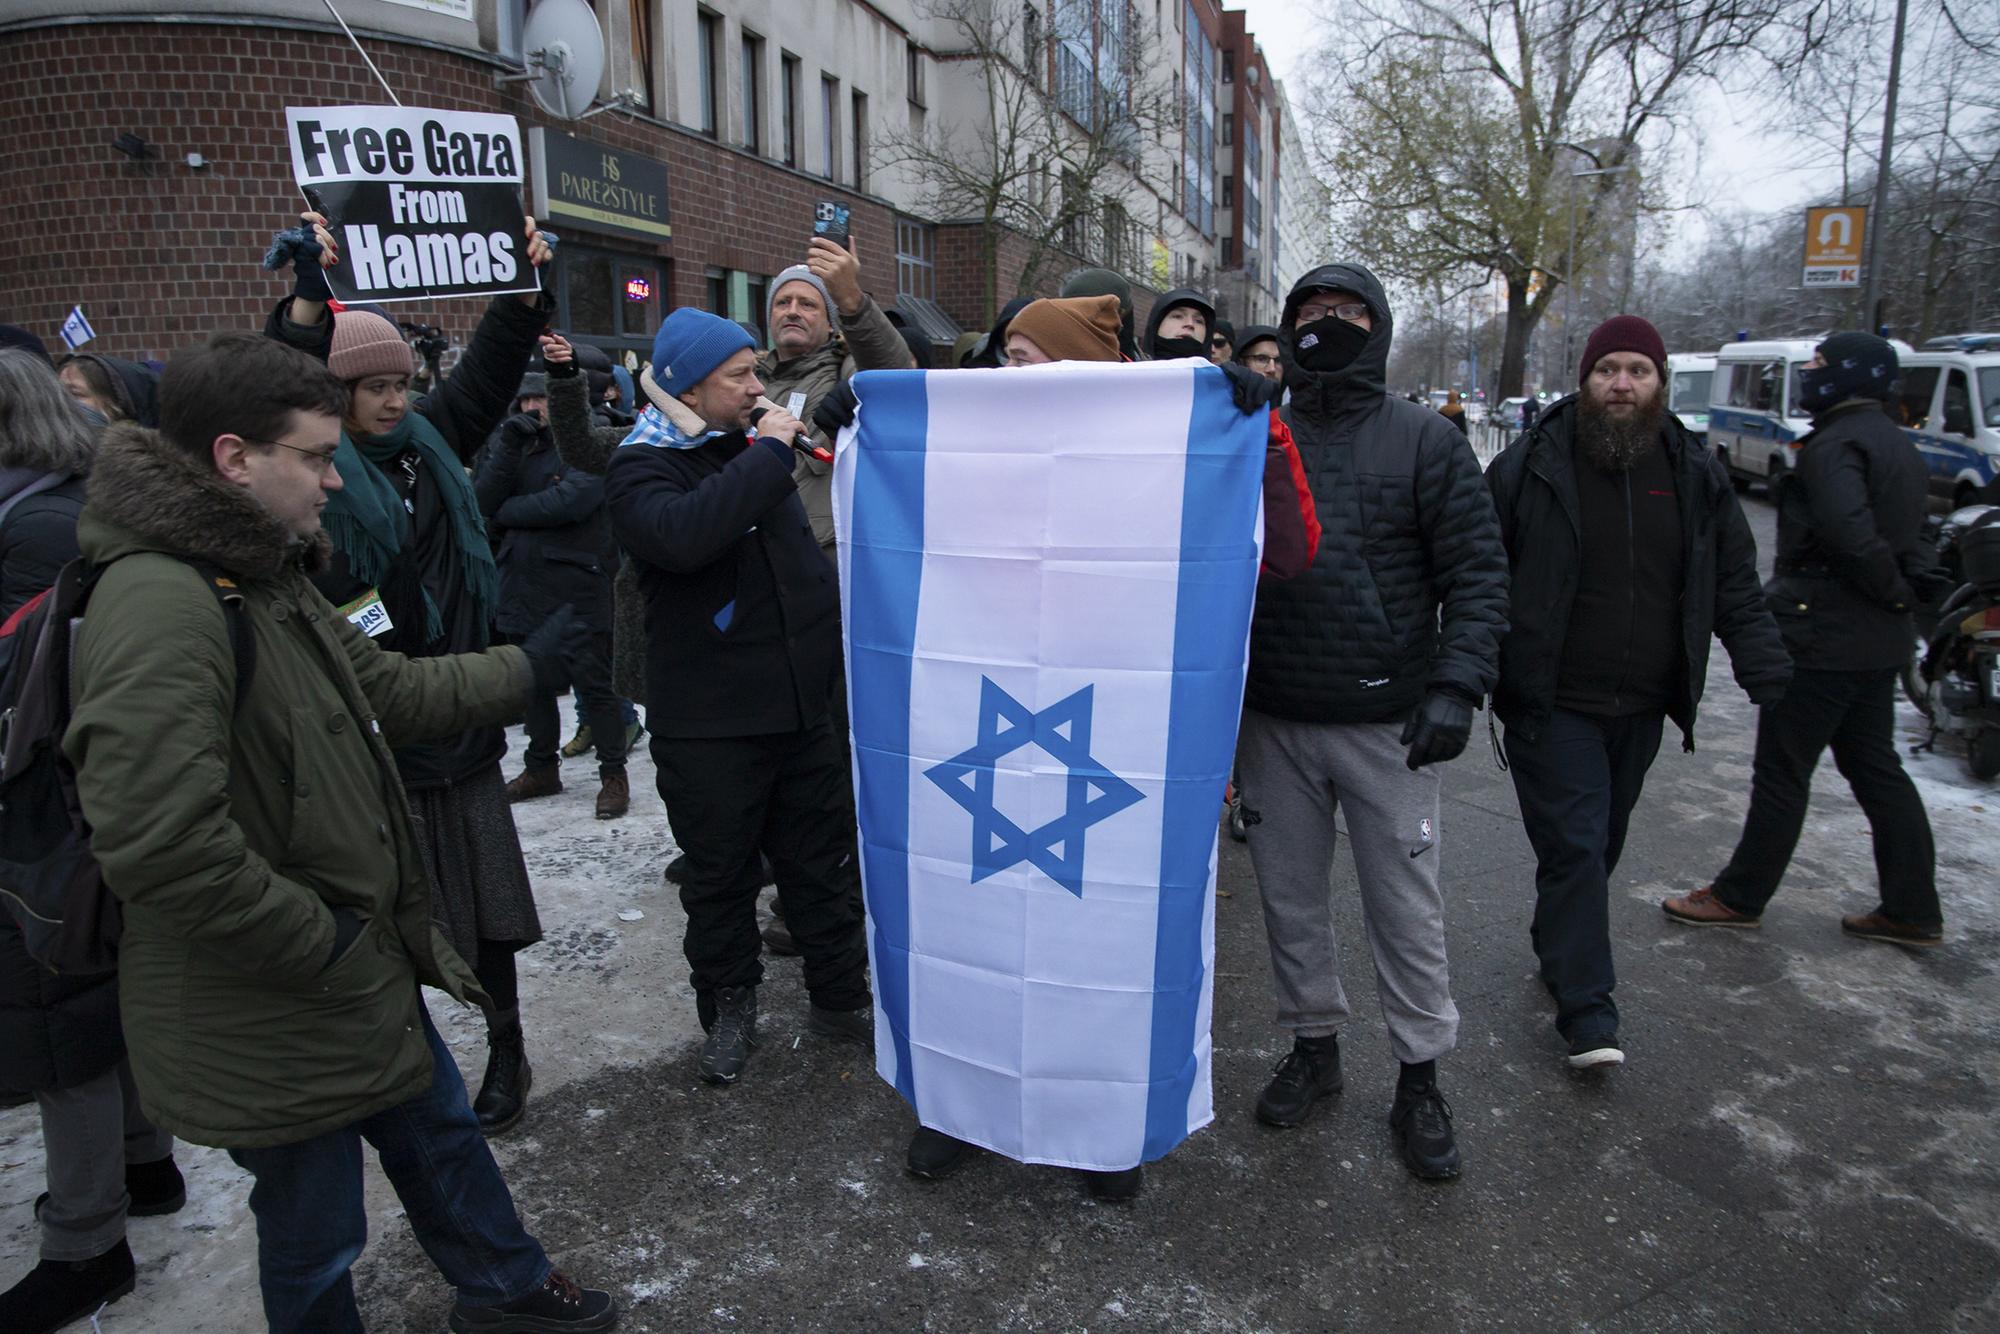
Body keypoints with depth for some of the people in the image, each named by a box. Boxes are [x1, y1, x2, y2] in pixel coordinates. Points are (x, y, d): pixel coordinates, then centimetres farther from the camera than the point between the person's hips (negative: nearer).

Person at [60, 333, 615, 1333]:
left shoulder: (267, 575, 7)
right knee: (314, 1238, 14)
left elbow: (390, 688, 17)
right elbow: (159, 848, -34)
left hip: (360, 969, 10)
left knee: (440, 1134, 27)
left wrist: (528, 666, 18)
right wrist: (324, 942, -22)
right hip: (270, 1021, -10)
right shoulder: (159, 605, -28)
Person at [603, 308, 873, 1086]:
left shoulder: (749, 447, 11)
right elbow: (683, 534, -35)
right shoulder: (642, 469, -10)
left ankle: (840, 998, 30)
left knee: (823, 862, 14)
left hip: (802, 707, 6)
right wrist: (768, 454, -25)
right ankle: (728, 1009, 29)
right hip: (708, 726, -6)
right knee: (721, 876, 9)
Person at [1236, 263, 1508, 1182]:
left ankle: (1420, 1080, 24)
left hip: (1388, 724, -2)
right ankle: (1313, 1046, 34)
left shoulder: (1425, 441, 0)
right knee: (1290, 898, 14)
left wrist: (1456, 685, -16)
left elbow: (1478, 573, -4)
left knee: (1406, 909, 6)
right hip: (1271, 724, 3)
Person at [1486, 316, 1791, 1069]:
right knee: (1575, 847, -6)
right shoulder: (1531, 467, -7)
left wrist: (1769, 676, -1)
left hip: (1640, 707, 5)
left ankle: (1557, 949, 36)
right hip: (1552, 704, -5)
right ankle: (1587, 1008, 0)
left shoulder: (1695, 475, 7)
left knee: (1600, 845, 16)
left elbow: (1736, 588, 10)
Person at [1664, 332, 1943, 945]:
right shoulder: (1897, 445, 15)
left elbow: (1847, 530, -31)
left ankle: (1739, 895, 12)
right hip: (1880, 641, 10)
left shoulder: (1835, 444, -17)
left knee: (1782, 771, 1)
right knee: (1876, 767, 16)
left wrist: (1891, 589, -17)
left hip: (1822, 636, -10)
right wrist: (1901, 586, 7)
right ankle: (1912, 910, 22)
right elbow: (1906, 536, 17)